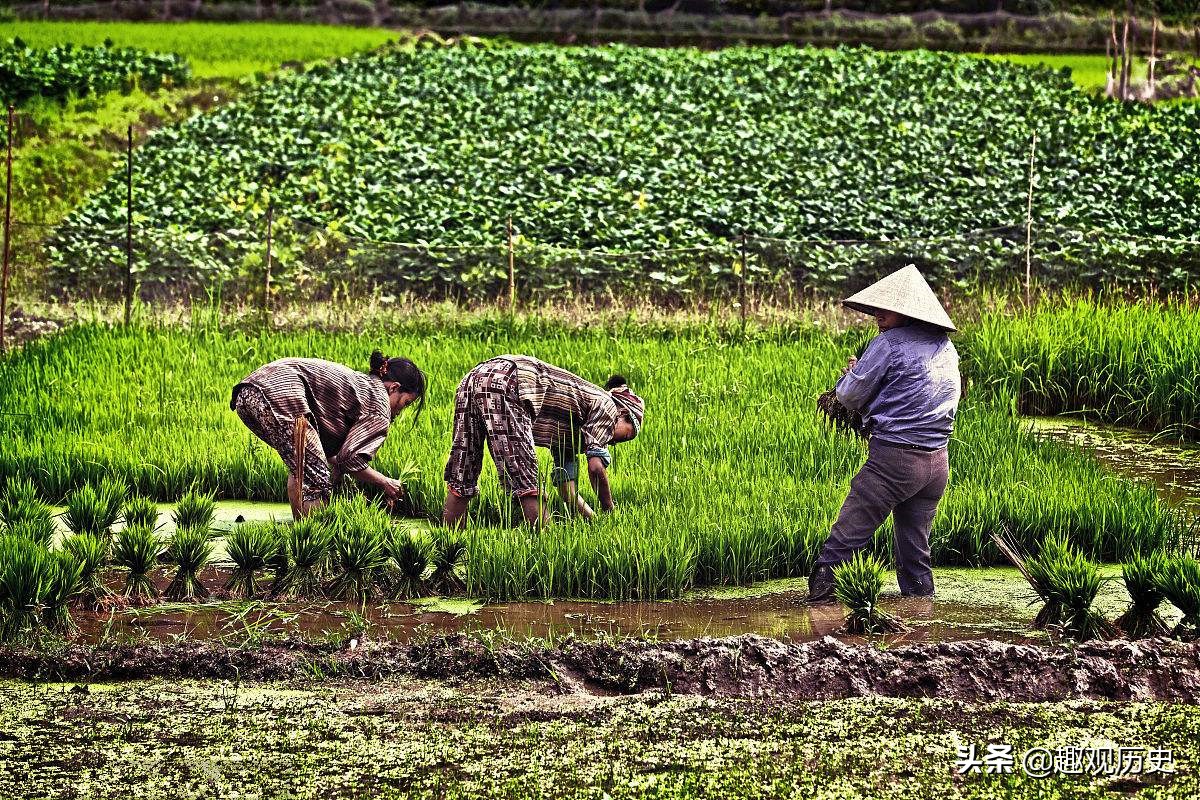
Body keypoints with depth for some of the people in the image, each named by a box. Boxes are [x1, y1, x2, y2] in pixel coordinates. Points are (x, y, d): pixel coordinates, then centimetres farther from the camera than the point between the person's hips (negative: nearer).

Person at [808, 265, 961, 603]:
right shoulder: (946, 347, 13)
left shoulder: (889, 344, -9)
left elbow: (849, 397, -5)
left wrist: (850, 373, 16)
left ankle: (821, 596, -8)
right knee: (915, 548, 15)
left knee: (846, 538, -5)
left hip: (895, 457, -7)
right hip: (938, 462, 7)